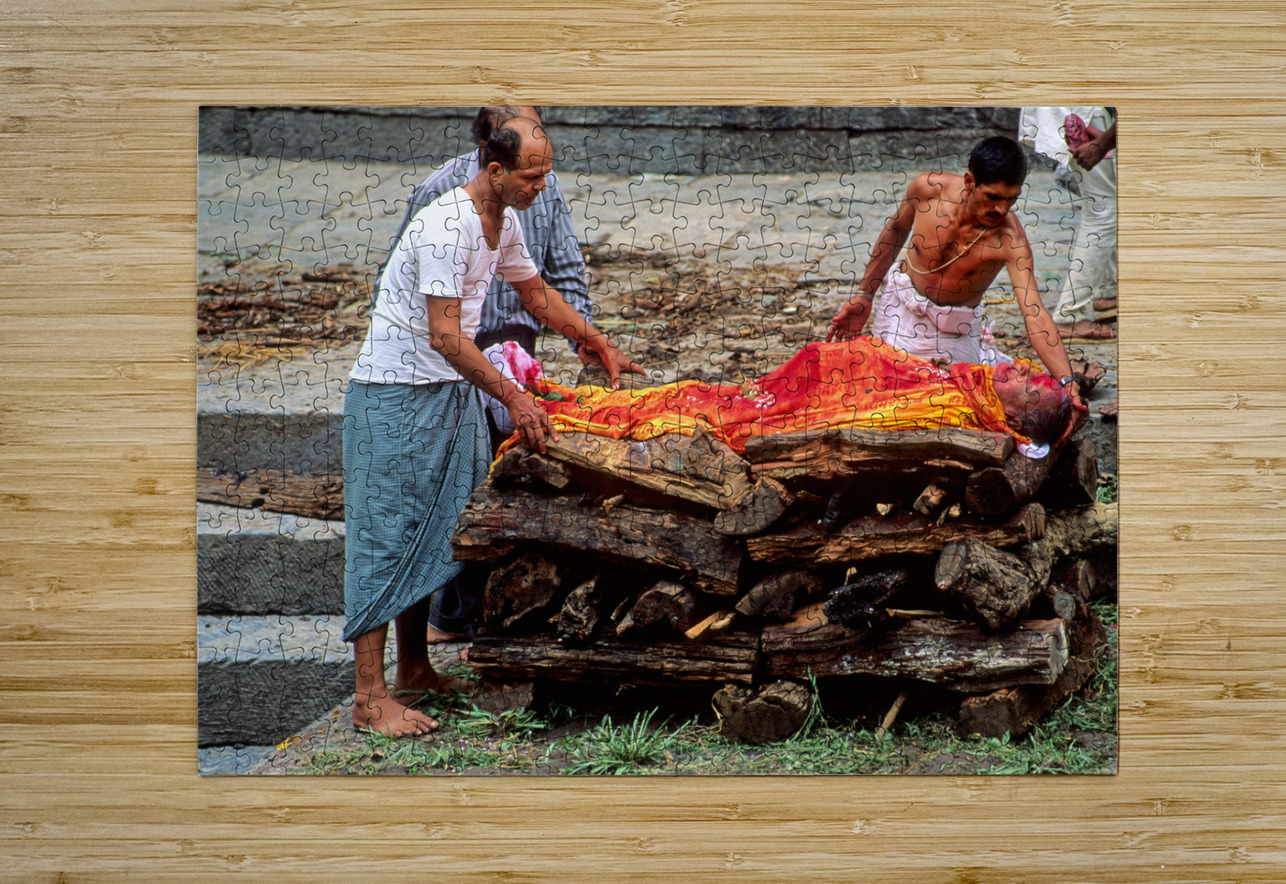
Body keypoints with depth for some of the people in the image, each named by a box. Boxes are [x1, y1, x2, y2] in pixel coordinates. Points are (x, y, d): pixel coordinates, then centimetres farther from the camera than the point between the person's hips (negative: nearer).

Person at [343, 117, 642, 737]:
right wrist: (513, 397, -27)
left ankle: (414, 668, 23)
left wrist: (604, 348, 25)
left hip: (451, 393, 9)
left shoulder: (504, 223, 7)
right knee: (386, 534, -8)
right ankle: (370, 698, -6)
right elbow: (444, 336, -26)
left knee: (432, 529, 12)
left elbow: (536, 294, 24)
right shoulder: (447, 226, -22)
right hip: (395, 394, -9)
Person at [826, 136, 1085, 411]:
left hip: (953, 329, -2)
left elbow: (1035, 314, -41)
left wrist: (1067, 382, -54)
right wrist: (864, 295, 3)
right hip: (898, 305, 3)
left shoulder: (1009, 239, -34)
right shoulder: (927, 188, -25)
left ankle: (984, 357, 29)